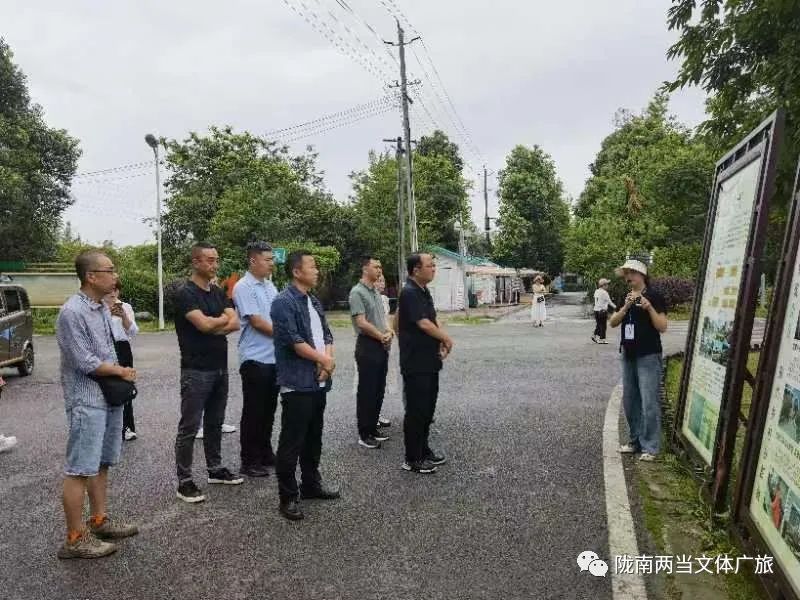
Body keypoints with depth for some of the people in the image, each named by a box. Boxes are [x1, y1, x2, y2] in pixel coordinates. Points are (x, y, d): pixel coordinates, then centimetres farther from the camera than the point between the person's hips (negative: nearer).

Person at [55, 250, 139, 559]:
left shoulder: (102, 308, 8)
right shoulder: (72, 312, -17)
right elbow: (85, 362, -19)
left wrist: (122, 374, 1)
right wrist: (121, 371, -6)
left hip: (110, 398, 9)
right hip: (87, 401, -8)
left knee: (101, 464, 17)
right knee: (79, 470, 0)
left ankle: (99, 520, 29)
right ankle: (75, 539, 10)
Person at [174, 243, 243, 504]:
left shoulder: (219, 293, 11)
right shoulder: (186, 293, -11)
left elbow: (235, 324, 1)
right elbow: (204, 324, -24)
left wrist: (212, 326, -15)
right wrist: (224, 318, -4)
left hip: (220, 368, 7)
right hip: (196, 371, -7)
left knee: (214, 423, 17)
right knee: (189, 427, 0)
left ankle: (215, 469, 29)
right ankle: (184, 482, 9)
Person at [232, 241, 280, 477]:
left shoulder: (270, 285, 12)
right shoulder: (243, 287, -12)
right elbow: (256, 321, -16)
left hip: (274, 356, 7)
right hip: (255, 358, -7)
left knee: (268, 409, 15)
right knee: (253, 411, 2)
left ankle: (265, 454, 28)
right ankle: (249, 462, 14)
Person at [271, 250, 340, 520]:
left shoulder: (314, 301, 15)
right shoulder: (284, 302, -13)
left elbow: (326, 334, 13)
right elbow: (293, 341, -19)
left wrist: (328, 360, -6)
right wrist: (324, 360, -9)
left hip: (318, 382, 9)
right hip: (296, 384, -8)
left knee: (314, 438, 18)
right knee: (291, 442, 0)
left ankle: (311, 484, 33)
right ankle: (288, 497, 12)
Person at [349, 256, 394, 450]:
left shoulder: (376, 292, 14)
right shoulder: (357, 292, -13)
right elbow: (362, 323, -19)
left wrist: (389, 332, -4)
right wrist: (382, 336, -9)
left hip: (382, 346, 8)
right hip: (368, 347, -8)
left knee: (379, 390, 13)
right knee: (366, 391, -1)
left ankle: (373, 428, 25)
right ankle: (364, 434, 9)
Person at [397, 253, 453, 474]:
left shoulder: (424, 291, 12)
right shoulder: (409, 292, -18)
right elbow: (423, 324, -23)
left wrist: (441, 340, -2)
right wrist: (446, 339, -9)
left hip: (429, 360, 9)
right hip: (415, 363, -9)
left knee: (428, 408, 16)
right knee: (416, 410, 0)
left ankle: (424, 450, 30)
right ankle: (412, 459, 12)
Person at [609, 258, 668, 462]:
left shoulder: (654, 297, -6)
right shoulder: (625, 298, 11)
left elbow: (662, 327, -11)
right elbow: (613, 322, 0)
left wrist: (649, 308, -23)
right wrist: (626, 307, -14)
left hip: (648, 356, -6)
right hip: (628, 356, 7)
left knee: (649, 402, -7)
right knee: (629, 401, 11)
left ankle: (650, 447, 0)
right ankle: (636, 440, 23)